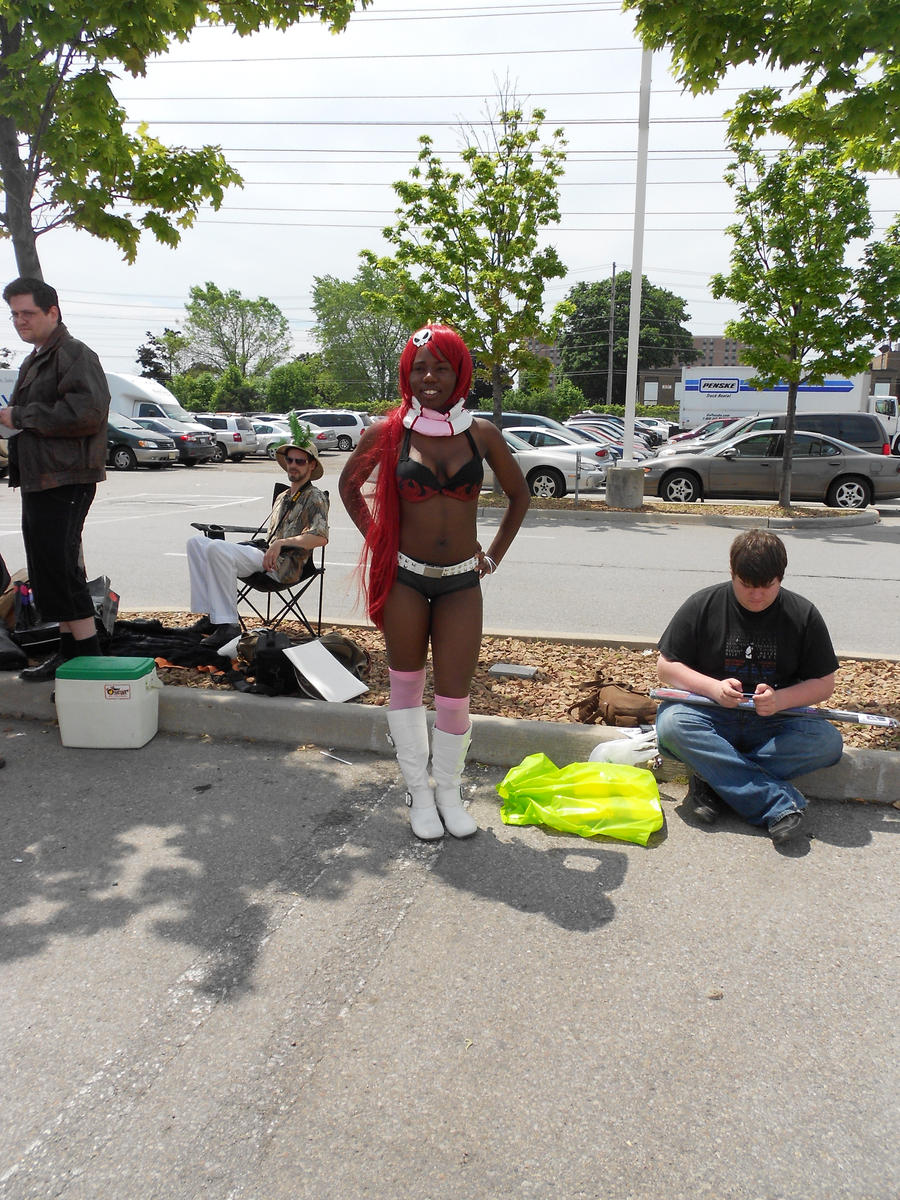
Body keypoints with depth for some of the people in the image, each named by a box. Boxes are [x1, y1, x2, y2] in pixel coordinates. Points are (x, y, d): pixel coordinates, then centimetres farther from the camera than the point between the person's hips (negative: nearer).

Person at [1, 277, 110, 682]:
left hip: (65, 481, -10)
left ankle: (89, 658, -4)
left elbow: (86, 413, -24)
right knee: (50, 572, 12)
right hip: (37, 480, 10)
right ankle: (69, 649, 21)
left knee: (59, 570, -11)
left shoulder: (74, 355, -9)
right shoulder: (33, 362, 22)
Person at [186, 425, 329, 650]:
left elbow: (321, 537, -18)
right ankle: (210, 615, -8)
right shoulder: (282, 497, 27)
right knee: (196, 542, 2)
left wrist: (282, 543, -24)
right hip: (265, 553, 9)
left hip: (284, 565, -9)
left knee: (216, 548, -29)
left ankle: (228, 624, -27)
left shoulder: (315, 498, 0)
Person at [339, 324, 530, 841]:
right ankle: (418, 792, 26)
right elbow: (349, 484, 11)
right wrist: (376, 539, 4)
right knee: (407, 685, 9)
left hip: (462, 582, 1)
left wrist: (494, 554, 7)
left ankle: (449, 790, 25)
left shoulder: (482, 434, 0)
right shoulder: (389, 432, -4)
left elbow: (519, 494, 12)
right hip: (404, 577, 0)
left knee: (454, 695, 1)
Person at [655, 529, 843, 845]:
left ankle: (716, 778, -24)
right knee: (671, 723, -33)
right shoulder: (702, 605, -4)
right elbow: (666, 667, -2)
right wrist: (713, 688, -19)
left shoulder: (803, 615, 0)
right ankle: (779, 802, -34)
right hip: (713, 717, -1)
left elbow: (824, 684, 2)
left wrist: (780, 700, -19)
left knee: (827, 742, -28)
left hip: (775, 724, 1)